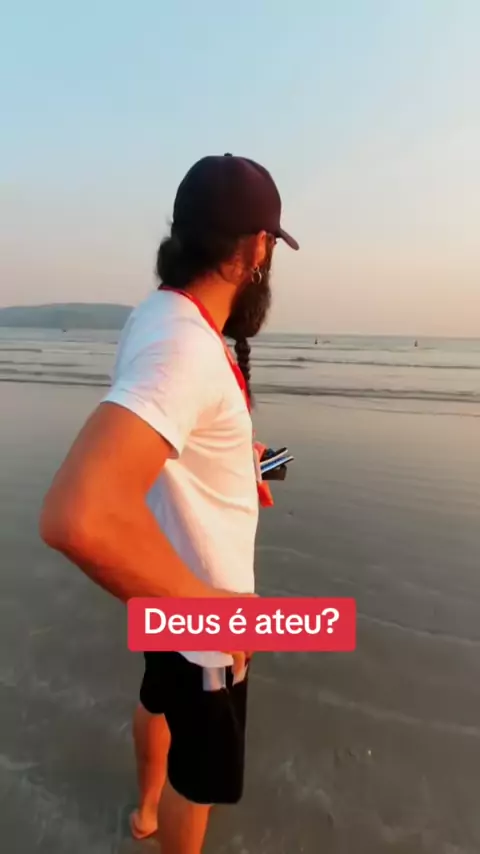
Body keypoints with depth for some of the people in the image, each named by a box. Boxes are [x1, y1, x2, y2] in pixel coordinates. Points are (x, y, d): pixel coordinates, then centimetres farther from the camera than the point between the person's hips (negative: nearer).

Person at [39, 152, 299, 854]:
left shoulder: (160, 315, -3)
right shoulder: (182, 345, -34)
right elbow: (80, 515, -48)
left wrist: (236, 459, 16)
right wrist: (213, 609, -34)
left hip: (179, 589, 10)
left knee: (160, 701, 34)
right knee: (200, 773, 19)